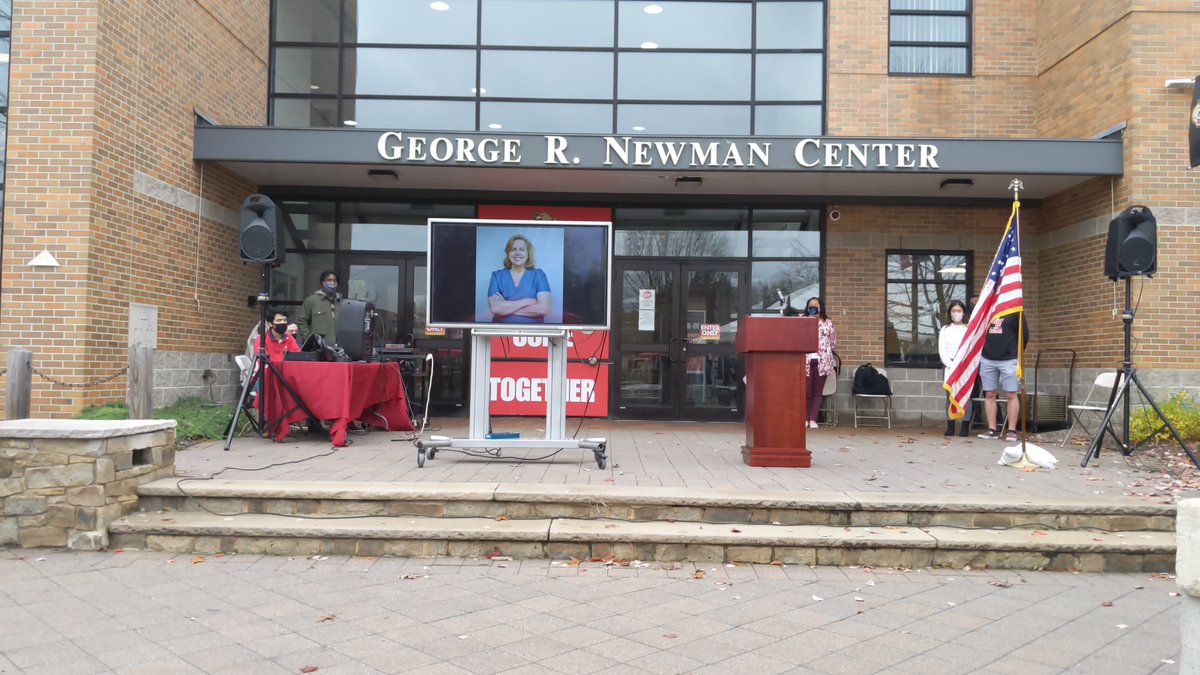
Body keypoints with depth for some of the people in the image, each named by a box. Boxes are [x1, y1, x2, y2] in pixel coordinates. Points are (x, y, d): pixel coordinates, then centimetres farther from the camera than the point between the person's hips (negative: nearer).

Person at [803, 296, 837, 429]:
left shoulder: (827, 322, 9)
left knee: (818, 391, 2)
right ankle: (805, 418, 8)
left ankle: (813, 419, 6)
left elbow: (833, 343, 13)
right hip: (806, 361, -1)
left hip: (821, 361, 1)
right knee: (806, 391, -1)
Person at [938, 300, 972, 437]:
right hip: (949, 366, 2)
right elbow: (942, 350, 5)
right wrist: (951, 365, -7)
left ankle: (965, 426, -2)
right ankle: (950, 426, 3)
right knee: (950, 396, 0)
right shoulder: (945, 330, 13)